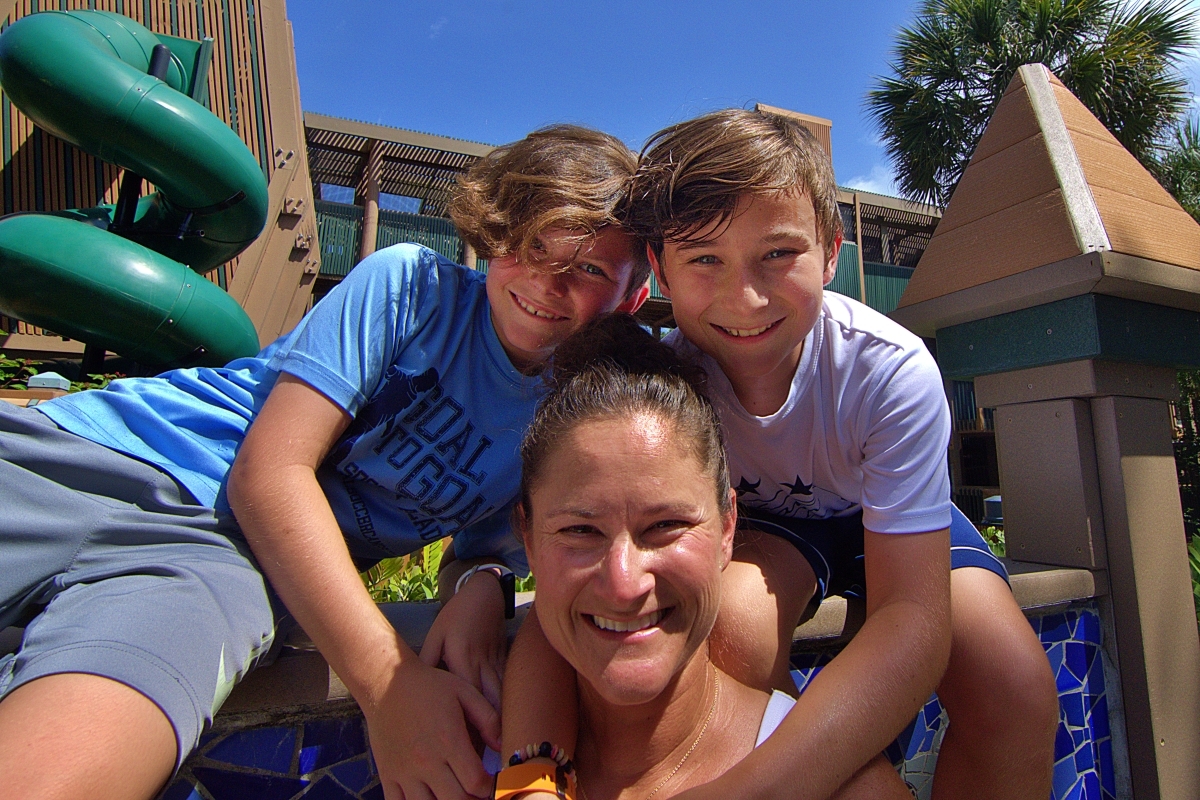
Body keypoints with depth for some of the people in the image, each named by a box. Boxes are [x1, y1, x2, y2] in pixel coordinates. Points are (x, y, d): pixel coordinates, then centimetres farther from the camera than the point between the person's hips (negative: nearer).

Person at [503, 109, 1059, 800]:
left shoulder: (892, 370, -32)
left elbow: (913, 619, -39)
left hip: (890, 525, 1)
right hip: (754, 523, 0)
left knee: (1018, 688, -23)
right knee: (735, 622, -34)